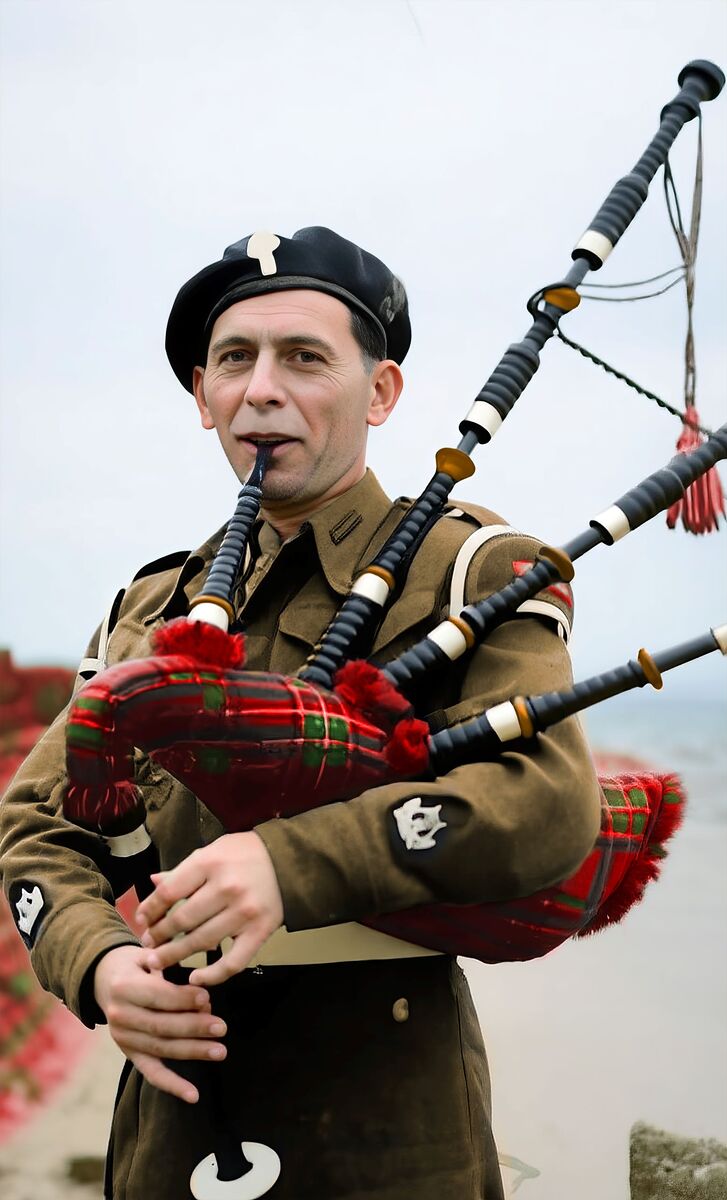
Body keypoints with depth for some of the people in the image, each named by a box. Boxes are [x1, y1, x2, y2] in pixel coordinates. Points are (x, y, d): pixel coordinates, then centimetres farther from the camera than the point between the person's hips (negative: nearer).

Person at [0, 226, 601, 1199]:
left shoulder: (468, 568, -2)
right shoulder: (150, 607, 12)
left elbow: (552, 799, -17)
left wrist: (294, 864, -29)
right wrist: (98, 964, -11)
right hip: (174, 1104, 4)